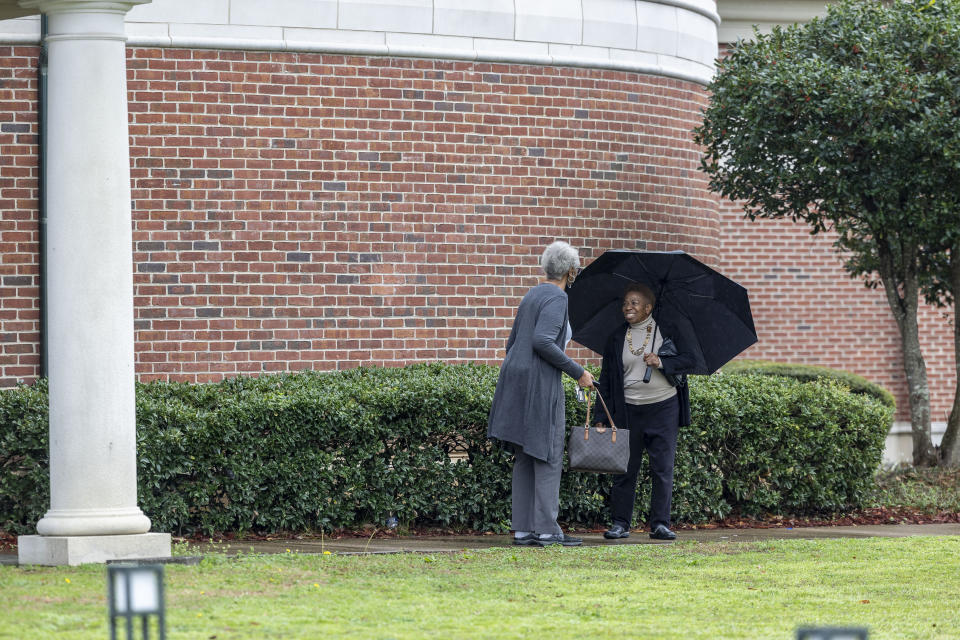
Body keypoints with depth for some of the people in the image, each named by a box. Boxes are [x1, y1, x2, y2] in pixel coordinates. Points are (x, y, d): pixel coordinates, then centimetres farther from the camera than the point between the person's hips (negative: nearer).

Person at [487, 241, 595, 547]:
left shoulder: (532, 295, 16)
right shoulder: (557, 297, -11)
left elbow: (512, 341, 19)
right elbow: (542, 341, -23)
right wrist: (577, 372, -16)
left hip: (516, 381, 9)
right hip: (540, 384, -9)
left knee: (525, 458, 10)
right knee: (548, 456, -4)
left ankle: (523, 529, 9)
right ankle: (546, 530, -6)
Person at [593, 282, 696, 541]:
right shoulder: (616, 339, 8)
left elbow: (689, 360, 0)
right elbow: (606, 379, 10)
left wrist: (661, 362, -16)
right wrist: (600, 417, 5)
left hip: (663, 407, -2)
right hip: (629, 410, 2)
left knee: (663, 468, -1)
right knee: (625, 469, 2)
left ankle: (660, 524, 4)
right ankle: (620, 524, 8)